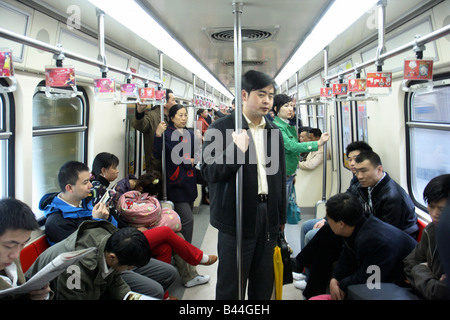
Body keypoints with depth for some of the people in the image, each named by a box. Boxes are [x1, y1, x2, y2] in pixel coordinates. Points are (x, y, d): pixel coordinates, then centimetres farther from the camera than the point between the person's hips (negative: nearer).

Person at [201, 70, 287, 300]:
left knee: (263, 287, 16)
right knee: (230, 287, 4)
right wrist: (237, 149, -27)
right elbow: (209, 173, -13)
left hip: (268, 216, 6)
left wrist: (281, 216, 17)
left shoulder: (274, 132, 12)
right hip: (237, 218, -5)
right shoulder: (221, 128, -7)